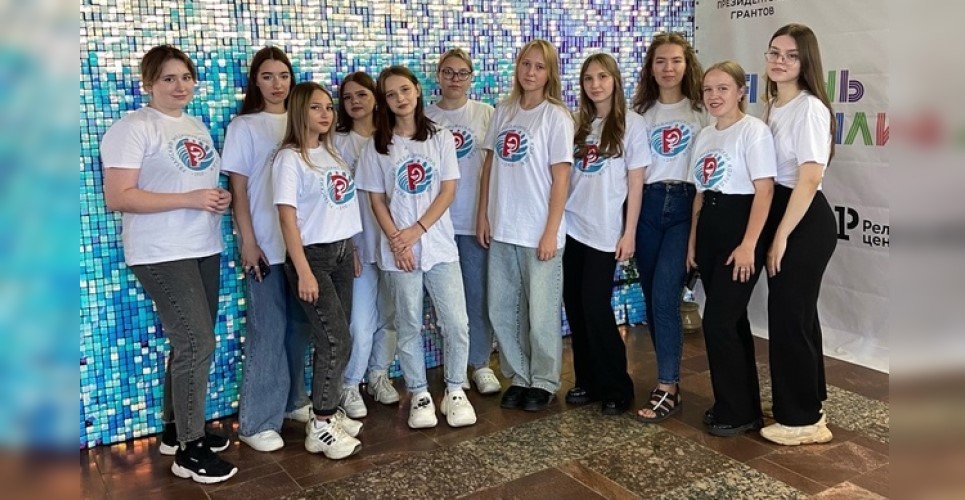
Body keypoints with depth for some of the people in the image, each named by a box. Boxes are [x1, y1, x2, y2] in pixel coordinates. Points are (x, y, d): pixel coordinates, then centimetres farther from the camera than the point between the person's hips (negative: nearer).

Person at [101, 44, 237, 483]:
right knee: (197, 341, -11)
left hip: (204, 249, 8)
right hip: (162, 255, -8)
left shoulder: (197, 127, 14)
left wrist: (220, 199, 2)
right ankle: (188, 450, 3)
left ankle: (176, 430, 30)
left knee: (191, 342, 13)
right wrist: (190, 199, -22)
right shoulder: (133, 128, -11)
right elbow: (118, 198, -18)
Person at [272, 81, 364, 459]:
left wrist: (352, 251, 13)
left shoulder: (333, 153, 12)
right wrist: (303, 272, -18)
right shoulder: (290, 158, -9)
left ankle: (330, 411, 22)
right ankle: (320, 426, 3)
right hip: (313, 255, -7)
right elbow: (287, 216, -14)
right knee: (337, 340, -8)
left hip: (342, 252, 7)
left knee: (333, 339, 9)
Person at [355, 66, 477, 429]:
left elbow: (448, 191, -2)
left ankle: (455, 391, 16)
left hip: (440, 245, 0)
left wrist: (417, 231, -11)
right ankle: (419, 394, 20)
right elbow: (377, 200, 2)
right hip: (398, 250, 0)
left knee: (456, 322, -1)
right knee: (409, 326, 6)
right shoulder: (377, 146, 4)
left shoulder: (441, 138, 4)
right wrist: (397, 241, -10)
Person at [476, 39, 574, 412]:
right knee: (501, 310, 11)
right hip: (501, 230, 5)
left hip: (539, 232, -5)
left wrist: (551, 232, -13)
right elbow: (489, 165, 11)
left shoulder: (556, 117, -6)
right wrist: (483, 216, 6)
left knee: (541, 313, 4)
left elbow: (560, 177, -9)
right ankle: (519, 376, 27)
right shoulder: (503, 112, 8)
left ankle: (544, 382, 22)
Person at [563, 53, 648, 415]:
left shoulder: (632, 124, -2)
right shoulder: (578, 124, 10)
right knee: (574, 304, 7)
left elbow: (635, 181, -4)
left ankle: (616, 388, 9)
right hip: (571, 226, 5)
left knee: (595, 306, -6)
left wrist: (629, 232, -7)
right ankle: (587, 380, 21)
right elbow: (565, 174, 12)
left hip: (604, 230, -4)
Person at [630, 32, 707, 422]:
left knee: (665, 293, -15)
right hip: (647, 204, 4)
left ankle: (667, 388, -9)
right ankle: (669, 374, 23)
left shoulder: (700, 110, 4)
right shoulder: (640, 111, 12)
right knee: (652, 295, 7)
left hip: (685, 204, -4)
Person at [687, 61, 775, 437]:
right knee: (731, 321, 13)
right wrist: (693, 240, 13)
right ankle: (744, 406, 24)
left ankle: (736, 412, 6)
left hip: (740, 226, -8)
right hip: (709, 229, 8)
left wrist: (749, 245, -20)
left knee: (718, 321, -9)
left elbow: (764, 190, -15)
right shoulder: (705, 135, 14)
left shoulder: (754, 130, -9)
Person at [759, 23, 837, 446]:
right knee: (796, 313, 16)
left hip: (805, 222, -9)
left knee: (788, 315, -4)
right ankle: (809, 406, 31)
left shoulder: (809, 108, -15)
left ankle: (802, 420, 9)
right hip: (781, 214, 9)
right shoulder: (773, 106, 12)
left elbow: (809, 178, -20)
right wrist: (774, 232, 12)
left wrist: (781, 237, -18)